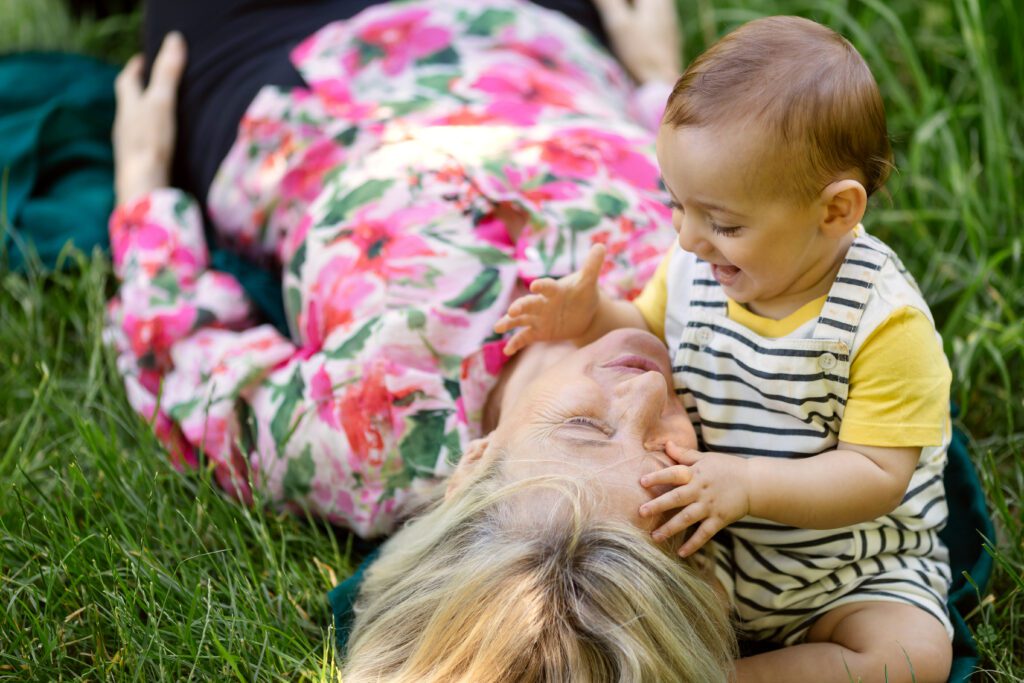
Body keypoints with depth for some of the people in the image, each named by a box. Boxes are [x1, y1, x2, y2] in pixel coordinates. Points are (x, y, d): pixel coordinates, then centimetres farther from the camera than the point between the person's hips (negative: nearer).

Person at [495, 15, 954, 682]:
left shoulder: (886, 322, -23)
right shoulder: (696, 267, -6)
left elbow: (877, 475, -23)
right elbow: (653, 331, 16)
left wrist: (749, 484, -36)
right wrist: (595, 317, -7)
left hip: (851, 570, -3)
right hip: (710, 549, 3)